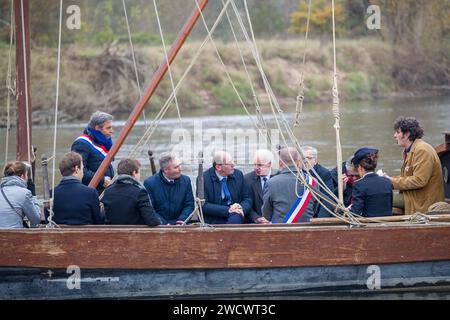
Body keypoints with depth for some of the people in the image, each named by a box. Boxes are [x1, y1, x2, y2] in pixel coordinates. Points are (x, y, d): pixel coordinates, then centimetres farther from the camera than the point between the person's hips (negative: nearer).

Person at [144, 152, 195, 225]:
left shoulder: (185, 180, 7)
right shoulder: (149, 183, -4)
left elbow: (189, 205, 9)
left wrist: (181, 220, -9)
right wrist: (164, 224, -18)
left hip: (179, 226, 2)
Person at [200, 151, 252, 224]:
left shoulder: (238, 174, 8)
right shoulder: (204, 179, -3)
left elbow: (247, 199, 11)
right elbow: (204, 205, -10)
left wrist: (241, 208, -13)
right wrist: (228, 210, -19)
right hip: (213, 221, -3)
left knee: (236, 216, -31)